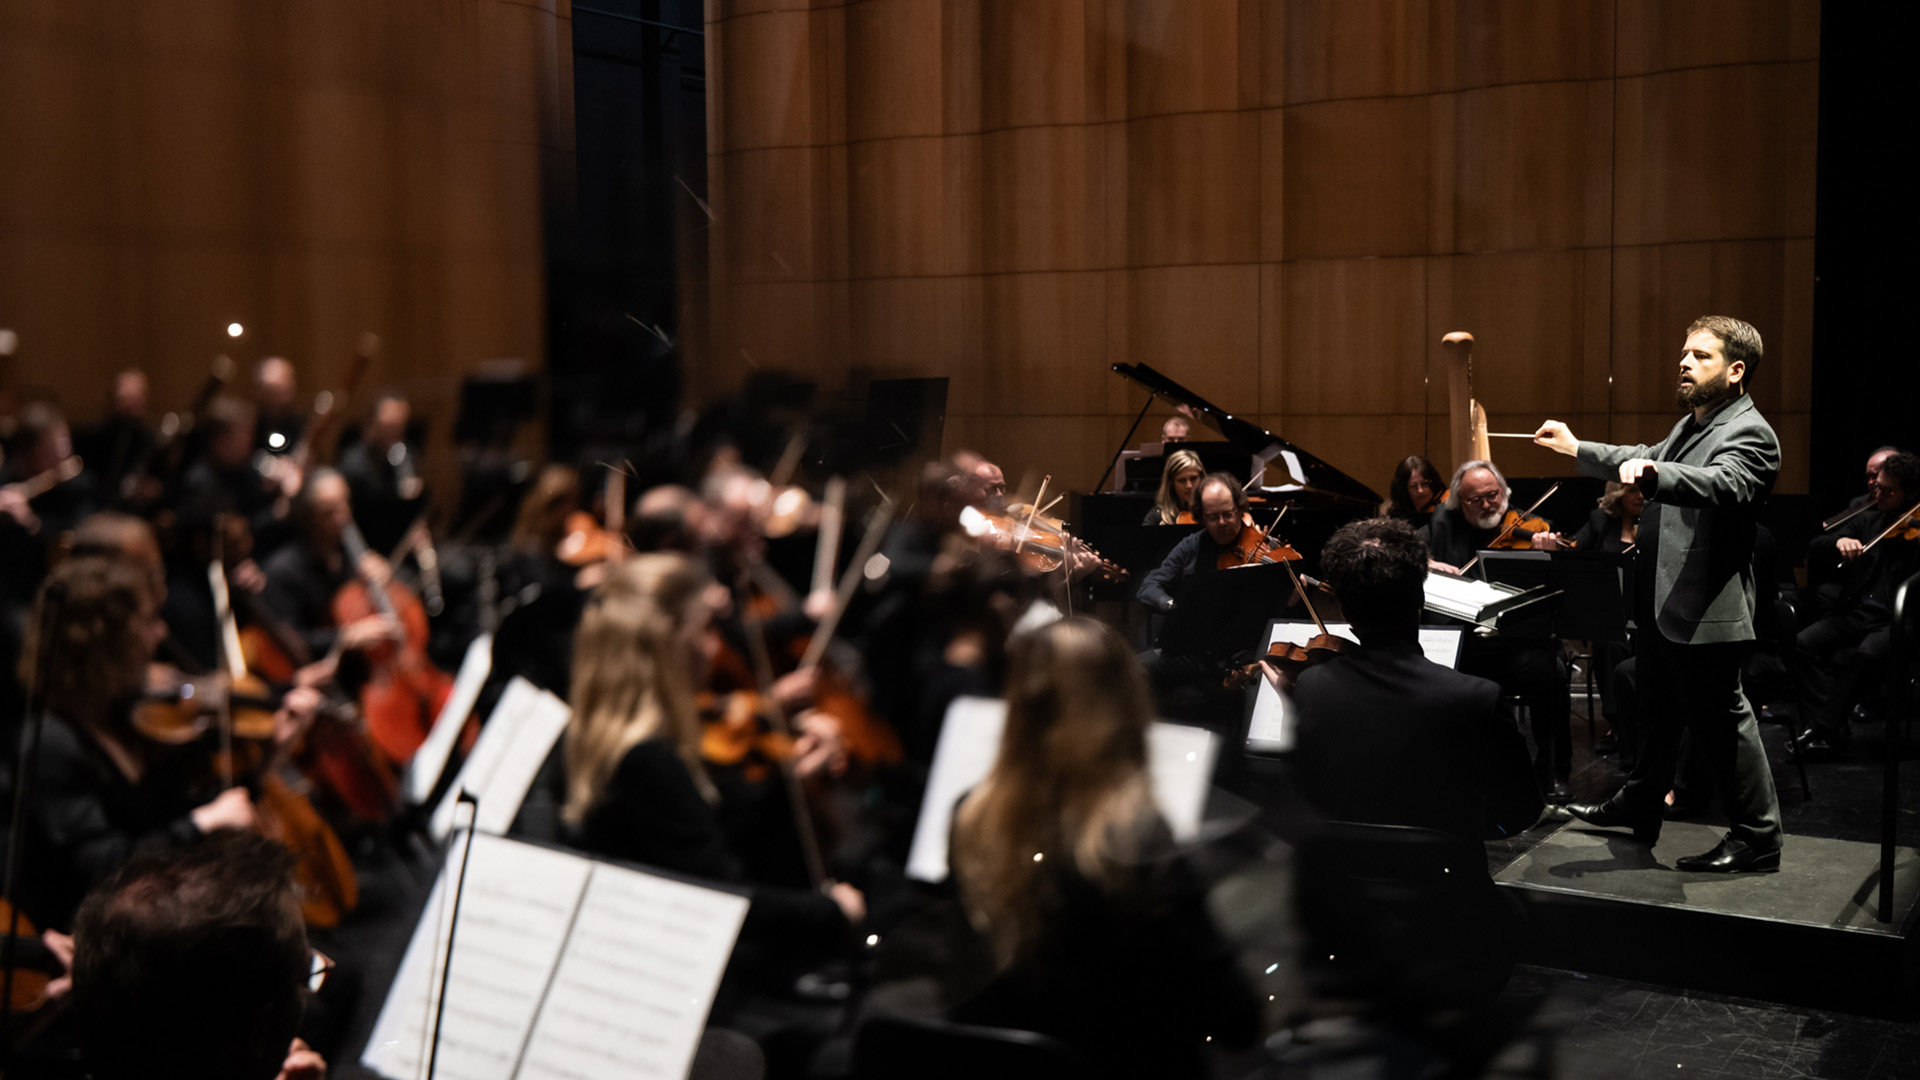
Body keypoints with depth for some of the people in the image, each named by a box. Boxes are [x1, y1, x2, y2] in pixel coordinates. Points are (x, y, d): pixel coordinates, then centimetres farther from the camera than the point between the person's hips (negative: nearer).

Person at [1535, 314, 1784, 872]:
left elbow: (1722, 485, -36)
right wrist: (1578, 449, 35)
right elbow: (1648, 459, 35)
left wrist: (1652, 474, -53)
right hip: (1661, 603, 10)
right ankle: (1638, 806, 36)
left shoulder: (1749, 434, -15)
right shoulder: (1692, 425, 16)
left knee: (1720, 720, -4)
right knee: (1656, 710, 22)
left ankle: (1758, 837, 6)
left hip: (1703, 611, -10)